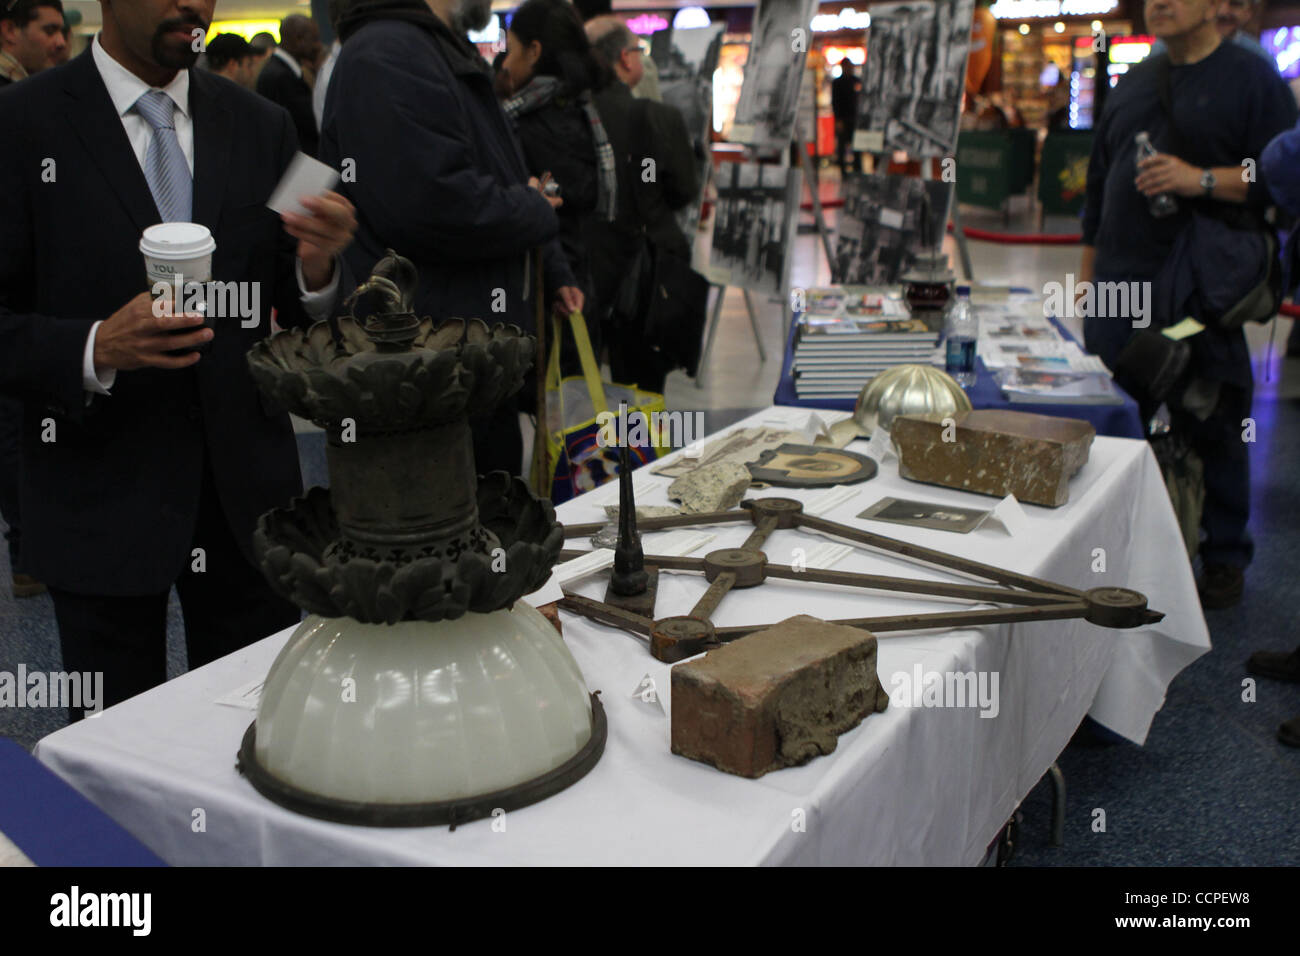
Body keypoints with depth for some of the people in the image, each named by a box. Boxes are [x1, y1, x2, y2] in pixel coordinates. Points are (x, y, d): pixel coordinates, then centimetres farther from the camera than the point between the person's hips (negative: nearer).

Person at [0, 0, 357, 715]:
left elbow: (298, 312, 7)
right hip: (102, 500, -3)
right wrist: (95, 348, -23)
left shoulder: (261, 128, 7)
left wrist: (317, 267, -14)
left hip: (247, 489, 3)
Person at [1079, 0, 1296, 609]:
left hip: (1202, 292, -5)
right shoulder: (1132, 84, 18)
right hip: (1120, 286, 5)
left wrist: (1203, 179, -19)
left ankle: (1224, 560, 16)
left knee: (1213, 430, 2)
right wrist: (1088, 271, 18)